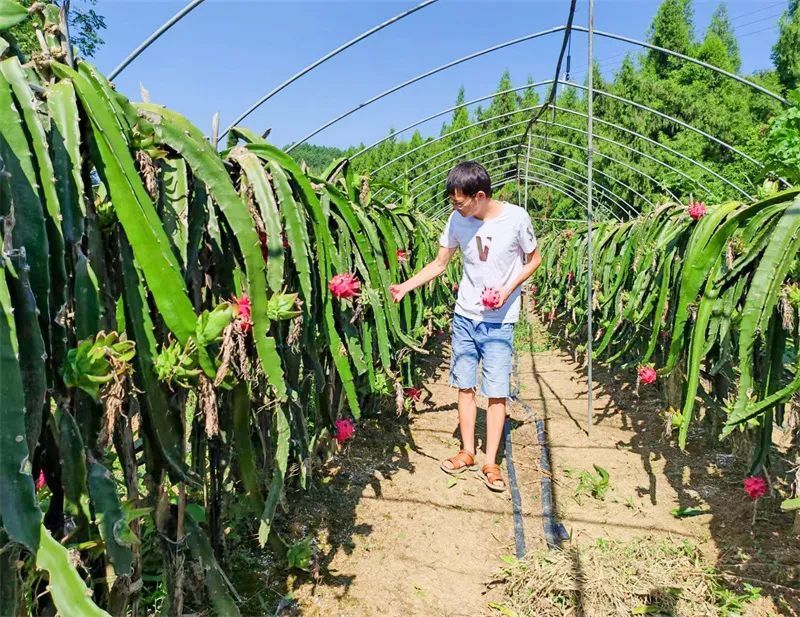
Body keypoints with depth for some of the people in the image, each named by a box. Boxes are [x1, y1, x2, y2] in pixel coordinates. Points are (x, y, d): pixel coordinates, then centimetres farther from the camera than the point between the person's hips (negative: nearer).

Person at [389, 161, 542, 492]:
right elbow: (439, 263, 5)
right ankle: (467, 452, 25)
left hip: (500, 320, -3)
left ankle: (491, 462, 12)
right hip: (465, 316, 4)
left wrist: (508, 289, -15)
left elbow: (533, 259, 0)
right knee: (465, 385, 10)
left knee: (497, 392, -1)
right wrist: (405, 287, -6)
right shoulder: (457, 220, -5)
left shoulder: (517, 218, -14)